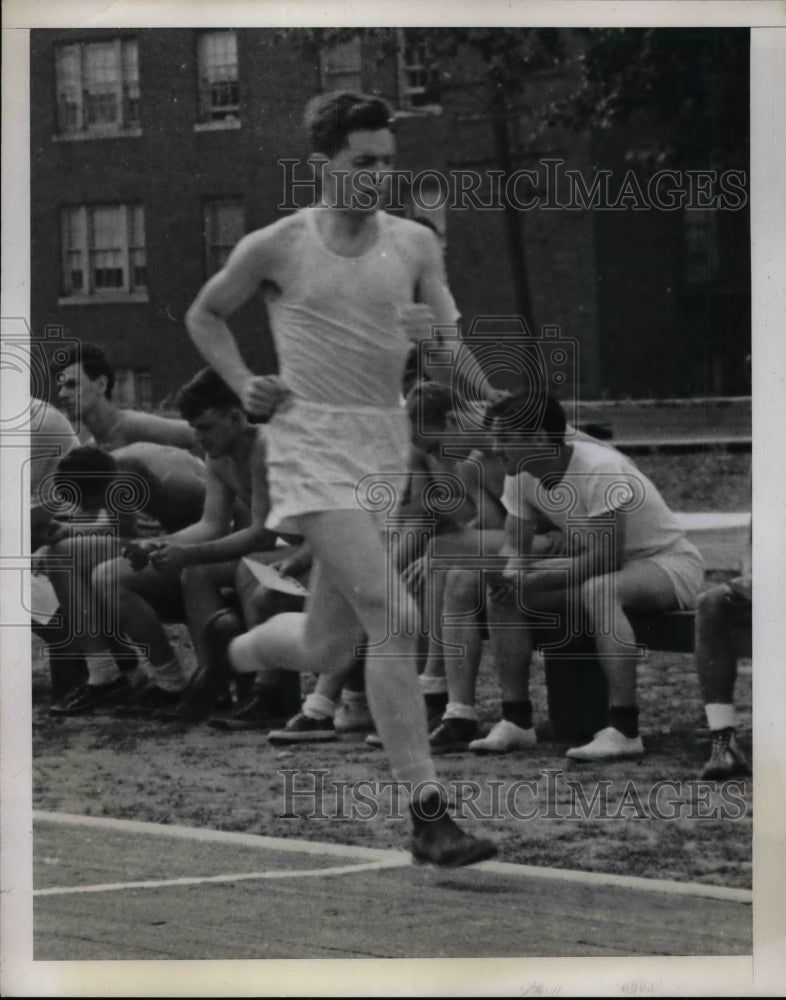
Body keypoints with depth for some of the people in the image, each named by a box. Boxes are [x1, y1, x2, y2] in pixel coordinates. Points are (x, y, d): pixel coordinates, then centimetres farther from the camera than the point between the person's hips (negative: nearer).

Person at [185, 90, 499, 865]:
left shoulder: (413, 244, 8)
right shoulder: (277, 247, 0)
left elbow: (459, 352, 7)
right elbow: (203, 316, 15)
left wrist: (437, 335, -16)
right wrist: (244, 386, 0)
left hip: (386, 446, 5)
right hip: (312, 445, -5)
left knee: (326, 650, 11)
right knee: (391, 618, -20)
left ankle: (229, 657, 44)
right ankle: (427, 814, -20)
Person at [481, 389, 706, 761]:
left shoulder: (600, 469, -29)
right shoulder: (520, 478, -4)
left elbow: (607, 557, -34)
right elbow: (515, 547, 0)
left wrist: (535, 581, -36)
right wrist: (511, 576, -25)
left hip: (671, 564, -8)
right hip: (600, 567, 8)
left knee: (597, 589, -39)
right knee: (503, 592, -8)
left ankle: (624, 730, -40)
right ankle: (516, 721, -4)